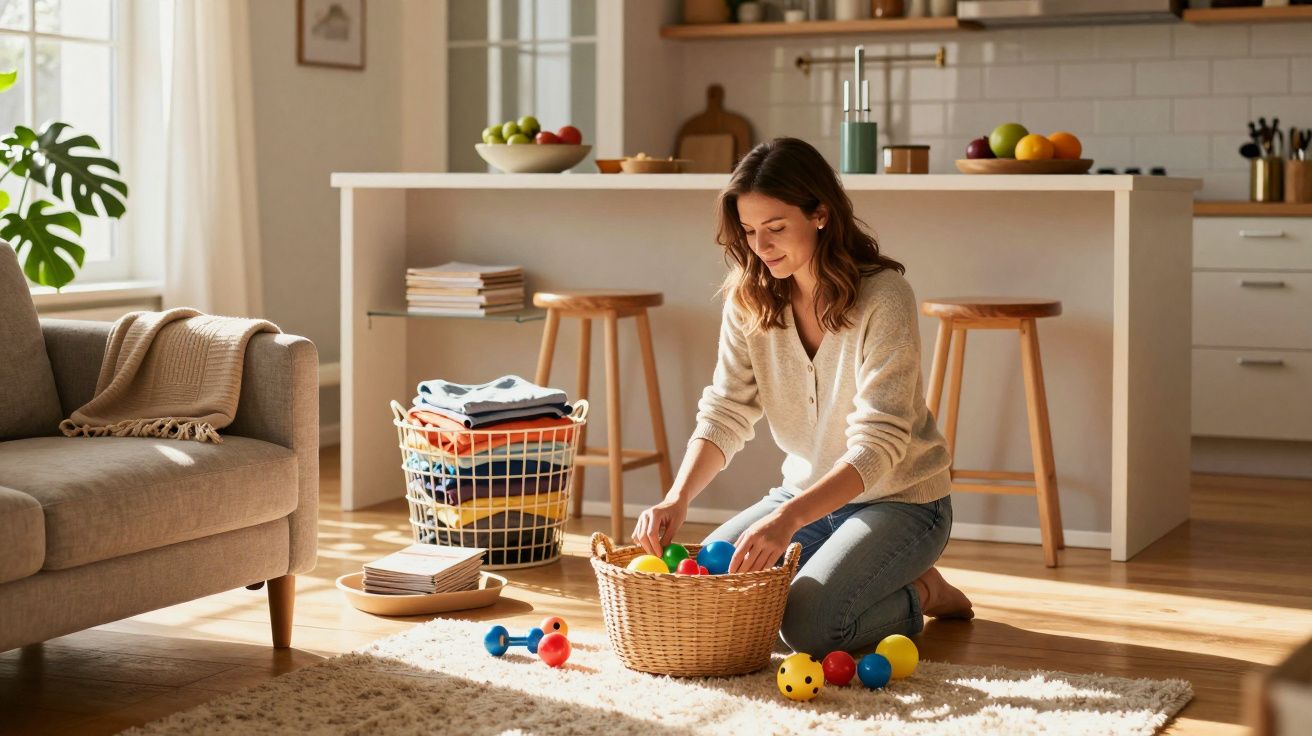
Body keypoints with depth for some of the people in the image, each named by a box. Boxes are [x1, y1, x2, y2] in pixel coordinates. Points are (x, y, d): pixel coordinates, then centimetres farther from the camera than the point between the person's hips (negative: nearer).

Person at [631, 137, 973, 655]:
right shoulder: (749, 300, -5)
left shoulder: (883, 296, -23)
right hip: (808, 492, 6)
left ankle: (919, 594, 4)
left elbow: (878, 444, -28)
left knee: (808, 624, -26)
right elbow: (725, 413, -8)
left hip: (898, 499, -6)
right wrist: (677, 499, -27)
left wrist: (789, 517, -42)